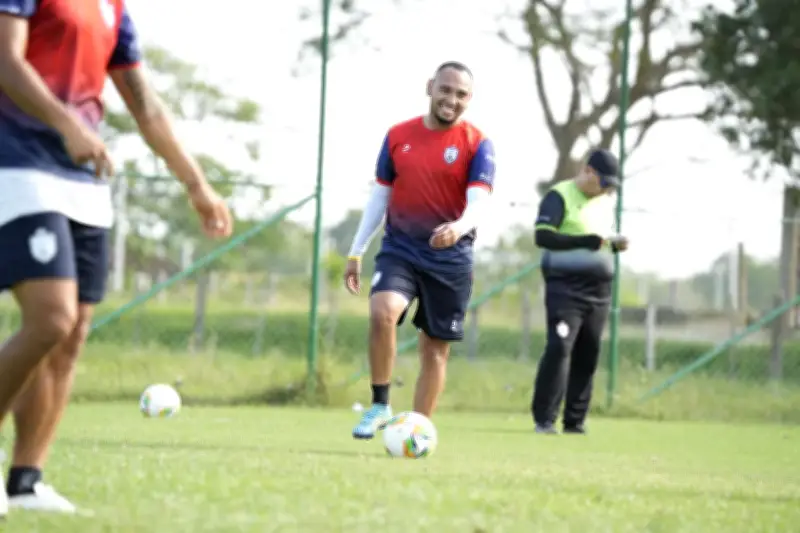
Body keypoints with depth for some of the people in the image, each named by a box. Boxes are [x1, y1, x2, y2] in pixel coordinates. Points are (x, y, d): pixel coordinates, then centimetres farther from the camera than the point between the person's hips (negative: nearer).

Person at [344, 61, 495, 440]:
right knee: (382, 312, -26)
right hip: (400, 249, 1)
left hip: (450, 259, -1)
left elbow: (478, 203, -16)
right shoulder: (399, 136, 4)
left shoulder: (477, 145, -5)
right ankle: (379, 406, -13)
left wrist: (459, 227, -39)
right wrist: (356, 252, 10)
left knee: (435, 348, 4)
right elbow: (380, 196, 11)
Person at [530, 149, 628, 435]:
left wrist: (614, 245, 5)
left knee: (588, 356, 4)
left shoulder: (603, 201, 19)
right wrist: (587, 241, -20)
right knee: (559, 348, -16)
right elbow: (543, 236, -15)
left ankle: (574, 422, 9)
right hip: (566, 286, -7)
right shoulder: (559, 196, -4)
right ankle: (544, 419, -15)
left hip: (599, 290, 7)